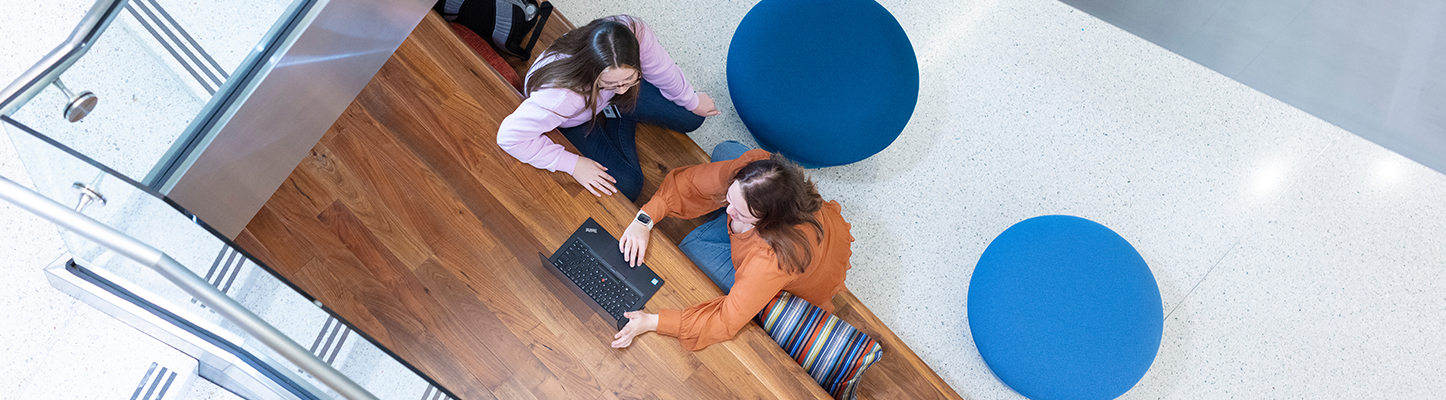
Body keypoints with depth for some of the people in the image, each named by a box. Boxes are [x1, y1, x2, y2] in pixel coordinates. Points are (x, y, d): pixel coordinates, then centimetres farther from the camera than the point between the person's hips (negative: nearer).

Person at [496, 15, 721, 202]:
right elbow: (509, 136, -40)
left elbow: (660, 68, -15)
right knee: (627, 187, -12)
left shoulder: (635, 34, -38)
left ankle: (620, 116, 25)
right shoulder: (561, 96, -50)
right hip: (573, 121, -3)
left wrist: (692, 101, 4)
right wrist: (573, 164, -37)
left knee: (691, 119, 4)